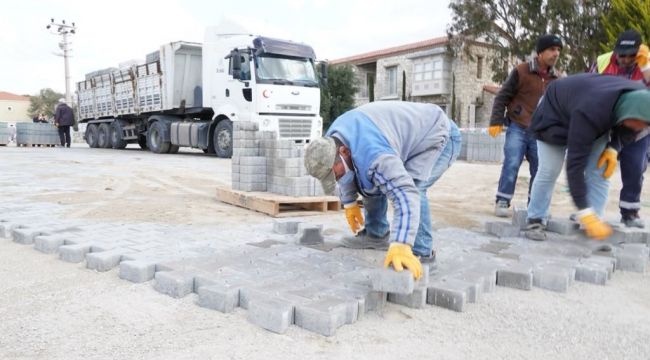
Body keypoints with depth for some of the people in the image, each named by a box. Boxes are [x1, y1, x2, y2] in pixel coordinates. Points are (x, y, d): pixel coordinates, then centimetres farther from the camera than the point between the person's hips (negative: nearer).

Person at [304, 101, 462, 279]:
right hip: (413, 136, 9)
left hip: (439, 135, -9)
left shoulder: (372, 154, -41)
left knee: (410, 185, -29)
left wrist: (400, 248, -56)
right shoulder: (332, 140, -11)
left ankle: (422, 252, -15)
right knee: (372, 180, 6)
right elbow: (347, 170, 10)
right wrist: (349, 203, 12)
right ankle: (376, 234, 19)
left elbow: (405, 194, -50)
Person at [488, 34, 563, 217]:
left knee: (540, 170, 4)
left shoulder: (556, 78, 9)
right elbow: (502, 97, -4)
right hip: (517, 128, -4)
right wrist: (496, 121, -12)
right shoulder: (521, 71, -5)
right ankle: (502, 202, -1)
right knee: (511, 164, -12)